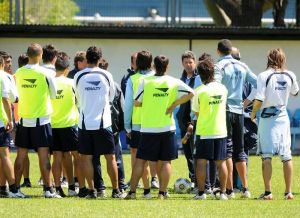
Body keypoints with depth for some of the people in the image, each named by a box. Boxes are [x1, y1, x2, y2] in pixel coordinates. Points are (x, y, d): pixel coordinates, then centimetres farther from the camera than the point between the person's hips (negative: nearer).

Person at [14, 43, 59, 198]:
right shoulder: (45, 73, -11)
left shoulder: (18, 73, -2)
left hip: (23, 119, 3)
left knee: (21, 156, 8)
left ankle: (15, 188, 10)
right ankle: (48, 189, -4)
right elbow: (54, 94, 1)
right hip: (41, 119, -3)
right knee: (43, 155, -3)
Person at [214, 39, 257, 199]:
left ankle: (229, 190, -7)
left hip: (224, 110, -5)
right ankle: (245, 189, 9)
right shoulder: (242, 67, 10)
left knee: (227, 150, -4)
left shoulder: (219, 67, -8)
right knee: (239, 150, 12)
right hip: (239, 111, 5)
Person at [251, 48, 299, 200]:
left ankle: (268, 192, -6)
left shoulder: (264, 76, -12)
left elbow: (259, 99, -16)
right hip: (283, 117, 4)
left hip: (267, 118, -4)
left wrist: (253, 114, 0)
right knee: (286, 156, 7)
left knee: (266, 156, -2)